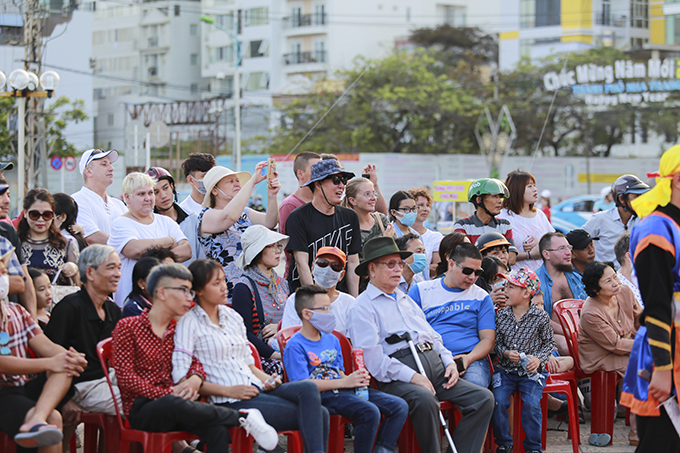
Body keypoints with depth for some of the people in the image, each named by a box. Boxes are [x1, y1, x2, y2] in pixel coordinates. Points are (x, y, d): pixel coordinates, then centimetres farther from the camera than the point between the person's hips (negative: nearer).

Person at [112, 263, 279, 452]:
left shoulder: (178, 329, 19)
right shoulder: (127, 327, 1)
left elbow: (195, 362, 15)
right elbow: (125, 377, -7)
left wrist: (195, 379, -11)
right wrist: (167, 394, -15)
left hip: (172, 404, 5)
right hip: (141, 409, -5)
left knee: (218, 431, -29)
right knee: (173, 404, -41)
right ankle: (243, 417, -27)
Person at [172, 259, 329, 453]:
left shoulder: (233, 317, 20)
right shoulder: (189, 324, -2)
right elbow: (180, 377, -11)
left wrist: (266, 379, 3)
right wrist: (228, 391, -15)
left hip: (256, 388, 7)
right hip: (229, 402, -7)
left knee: (308, 389, -22)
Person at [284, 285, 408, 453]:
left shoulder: (332, 340, 20)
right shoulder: (295, 346, -6)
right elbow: (303, 384, -15)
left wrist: (357, 379, 1)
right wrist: (344, 382, -17)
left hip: (345, 389, 9)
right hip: (323, 395, -9)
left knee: (399, 406, -4)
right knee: (370, 412, -32)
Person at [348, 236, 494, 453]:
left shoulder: (407, 300, 30)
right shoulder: (363, 306, 3)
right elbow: (371, 355, -10)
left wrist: (449, 361, 10)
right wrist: (410, 376, -18)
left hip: (435, 366, 8)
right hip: (397, 376, -8)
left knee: (483, 397, -10)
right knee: (424, 399, -38)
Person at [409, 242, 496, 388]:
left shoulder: (482, 297, 16)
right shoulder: (420, 291, 14)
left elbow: (488, 339, 11)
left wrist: (469, 358, -11)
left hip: (472, 359, 1)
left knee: (475, 383, -36)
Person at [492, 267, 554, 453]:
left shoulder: (540, 316, -3)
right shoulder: (501, 315, 4)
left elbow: (549, 342, 6)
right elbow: (497, 342, 9)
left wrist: (538, 359, -11)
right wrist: (505, 353, -12)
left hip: (531, 371, -2)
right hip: (506, 370, 2)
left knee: (531, 403, -24)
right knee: (498, 401, -21)